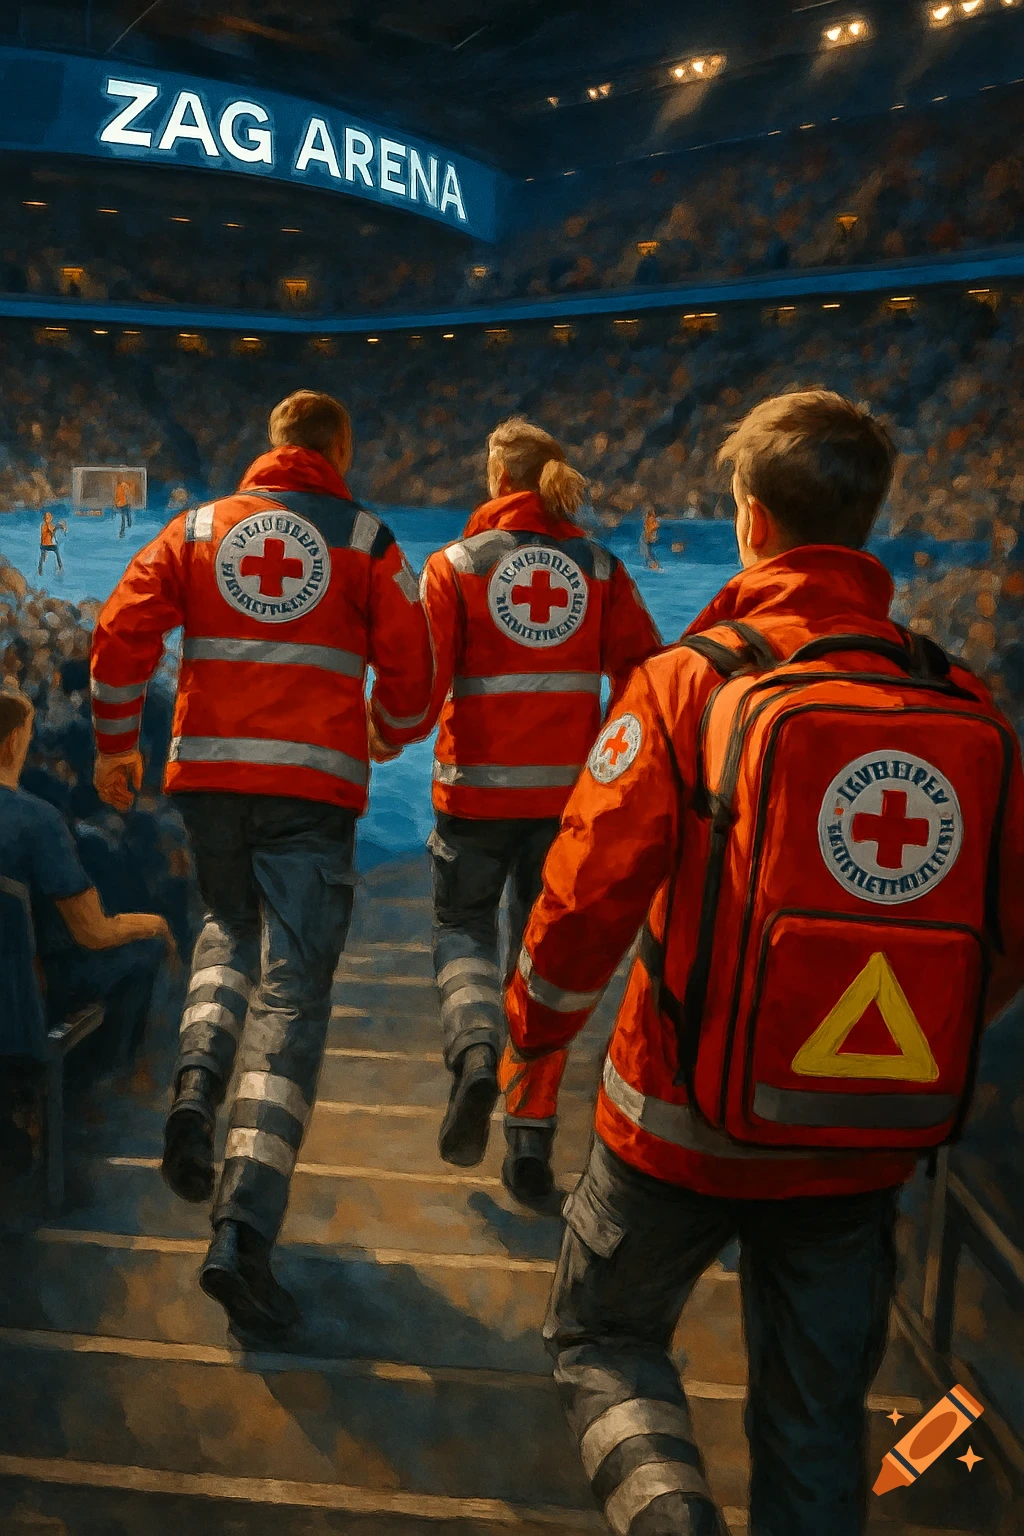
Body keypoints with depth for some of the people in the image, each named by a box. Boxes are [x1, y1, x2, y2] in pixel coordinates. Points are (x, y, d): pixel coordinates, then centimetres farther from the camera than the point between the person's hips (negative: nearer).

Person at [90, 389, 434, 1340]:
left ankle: (196, 1086, 3)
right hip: (315, 786, -3)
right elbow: (410, 672, 1)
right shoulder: (365, 539, 5)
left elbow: (119, 633, 4)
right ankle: (242, 1234, -9)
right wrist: (386, 736, 22)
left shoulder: (198, 528, 11)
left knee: (231, 928, 29)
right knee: (292, 992, -2)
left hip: (207, 773, 3)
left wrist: (116, 745, 15)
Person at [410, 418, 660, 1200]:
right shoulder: (600, 568, 3)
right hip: (568, 789, 2)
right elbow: (641, 673, 0)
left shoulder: (455, 564, -4)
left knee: (464, 926, 18)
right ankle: (531, 1142, 14)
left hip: (478, 785, -2)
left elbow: (420, 681, -9)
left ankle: (475, 1051, -11)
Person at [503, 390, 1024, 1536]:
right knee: (817, 1419, 22)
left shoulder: (688, 682, -15)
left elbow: (587, 898, -15)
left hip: (685, 1122, -3)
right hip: (866, 1143, 4)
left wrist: (531, 1027, 4)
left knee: (600, 1338, 22)